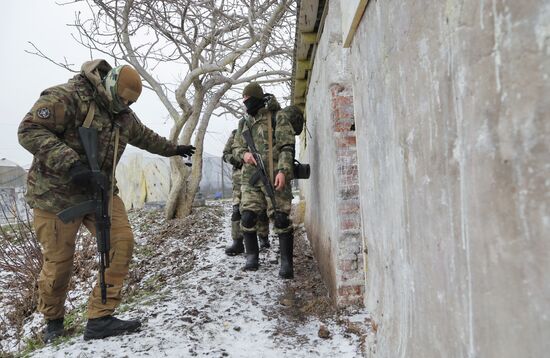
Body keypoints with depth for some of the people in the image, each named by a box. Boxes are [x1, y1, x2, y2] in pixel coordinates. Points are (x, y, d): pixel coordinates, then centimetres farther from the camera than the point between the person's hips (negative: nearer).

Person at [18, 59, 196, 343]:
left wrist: (173, 149, 38)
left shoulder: (123, 116, 11)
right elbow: (30, 130, -22)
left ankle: (100, 319, -3)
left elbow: (145, 137, 28)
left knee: (122, 242, -11)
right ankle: (53, 321, 31)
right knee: (58, 262, 2)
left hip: (100, 192, 6)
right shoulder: (66, 97, -14)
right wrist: (70, 163, -32)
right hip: (57, 194, -6)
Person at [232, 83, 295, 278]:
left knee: (281, 219, -6)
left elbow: (287, 147, -8)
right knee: (247, 217, 1)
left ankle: (286, 262, 2)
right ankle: (252, 257, 18)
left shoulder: (278, 117, -1)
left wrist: (283, 170, -20)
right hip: (250, 178, 5)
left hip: (274, 178, -5)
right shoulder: (244, 122, 17)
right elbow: (236, 146, 22)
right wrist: (244, 154, -2)